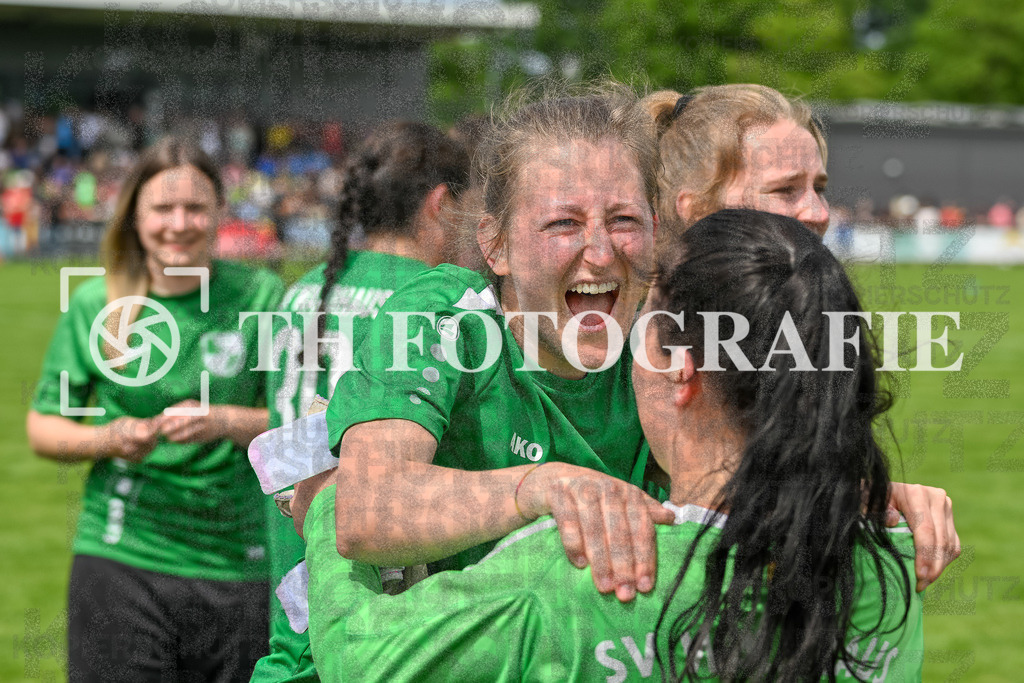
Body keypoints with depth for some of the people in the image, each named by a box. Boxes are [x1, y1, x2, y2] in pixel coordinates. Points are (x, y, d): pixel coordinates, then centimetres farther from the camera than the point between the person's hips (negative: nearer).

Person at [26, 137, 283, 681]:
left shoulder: (259, 296, 1)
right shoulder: (94, 304, 3)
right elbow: (43, 427, 9)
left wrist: (224, 422, -16)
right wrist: (108, 439, -11)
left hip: (237, 566, 0)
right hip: (121, 561, 0)